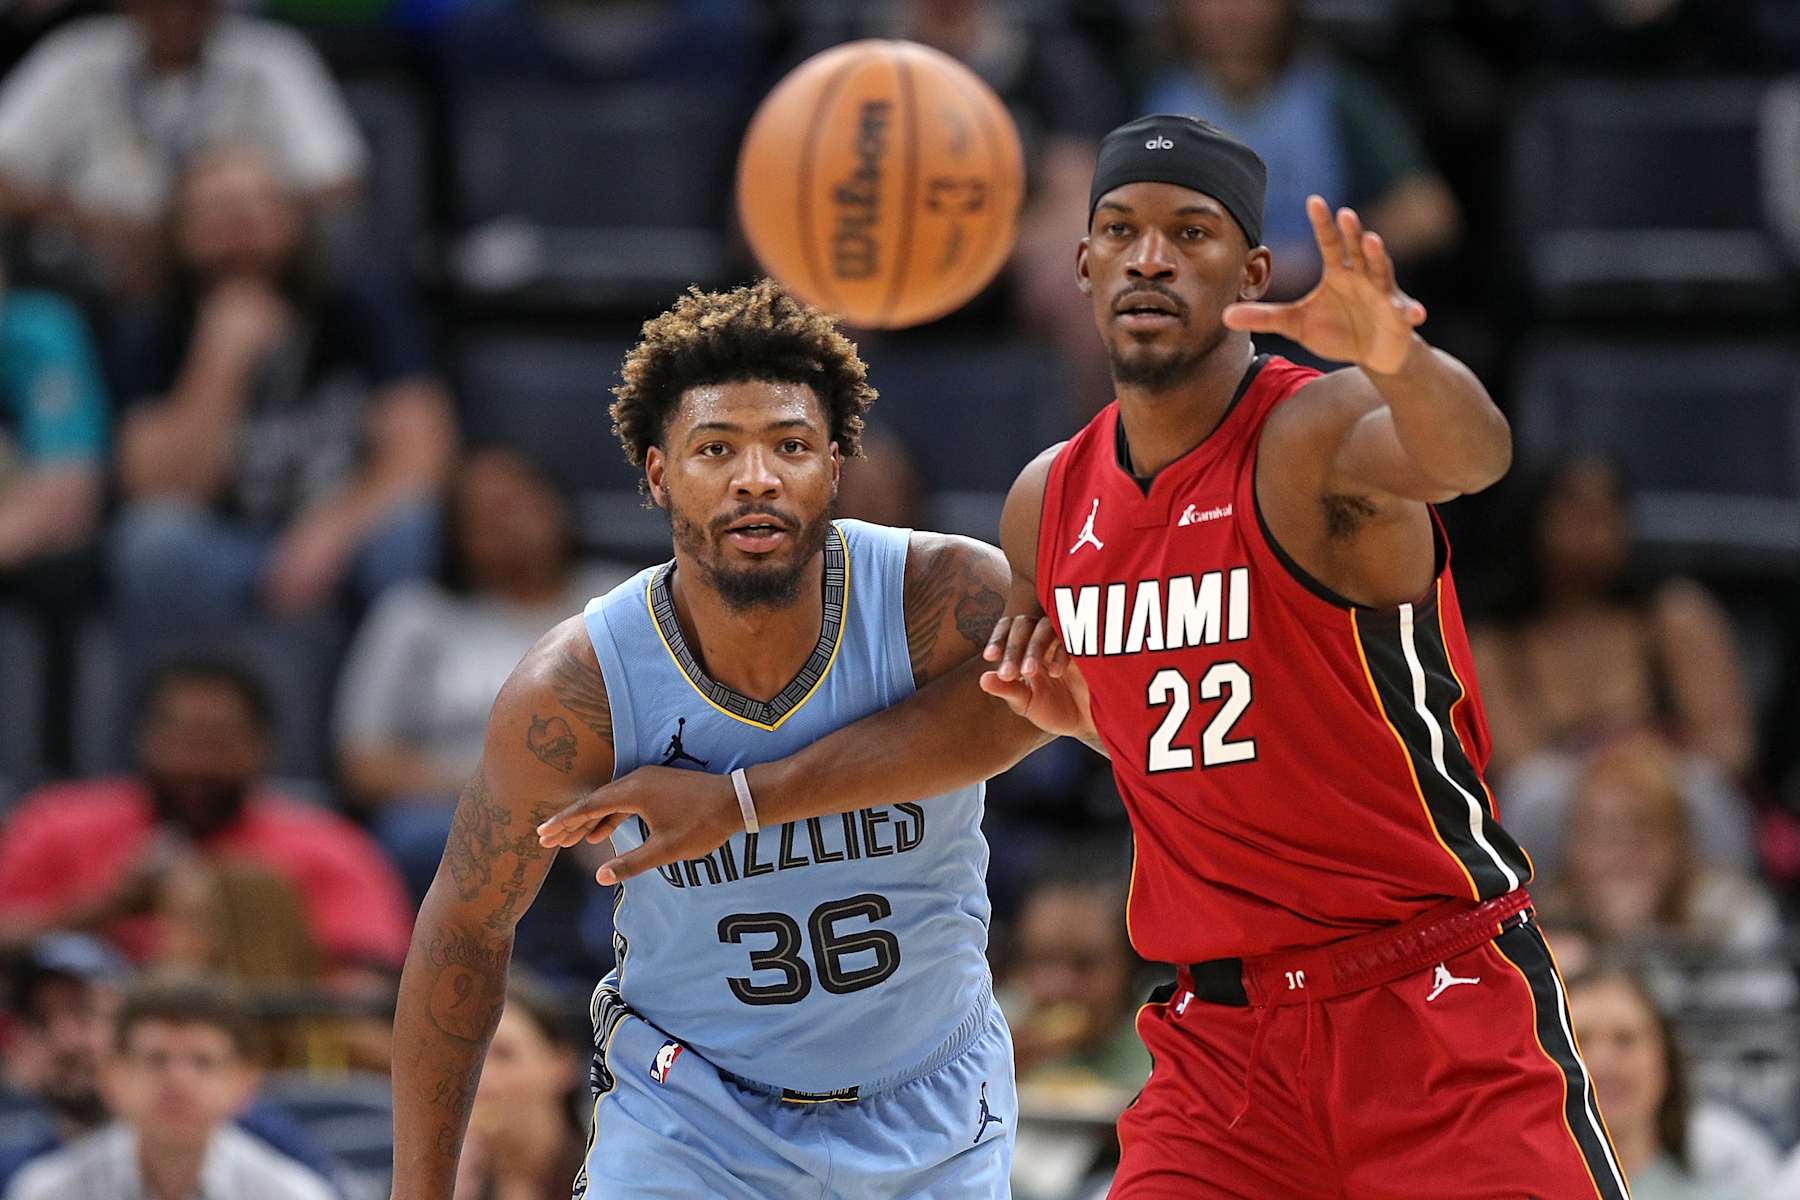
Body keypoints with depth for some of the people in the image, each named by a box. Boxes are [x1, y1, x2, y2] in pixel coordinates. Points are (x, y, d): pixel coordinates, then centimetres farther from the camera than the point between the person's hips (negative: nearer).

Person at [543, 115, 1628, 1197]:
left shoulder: (1319, 435, -14)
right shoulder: (1055, 503, 7)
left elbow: (1471, 455, -39)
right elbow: (981, 713, 25)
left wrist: (1394, 356, -62)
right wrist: (737, 800, 24)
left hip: (1441, 1020, -5)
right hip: (1222, 1034, 5)